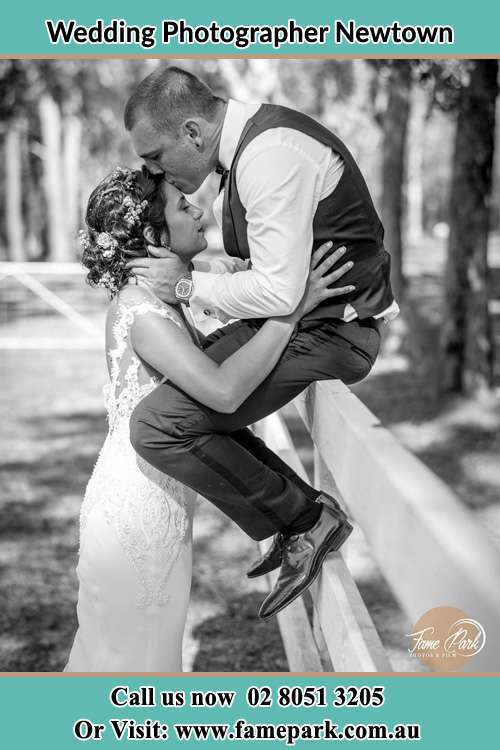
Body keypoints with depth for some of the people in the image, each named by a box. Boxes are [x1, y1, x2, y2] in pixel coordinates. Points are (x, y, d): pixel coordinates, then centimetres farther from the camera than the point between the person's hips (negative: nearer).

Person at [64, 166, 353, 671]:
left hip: (153, 503, 9)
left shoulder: (156, 297, 6)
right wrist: (291, 308, -29)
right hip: (138, 510, -9)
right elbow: (223, 391, -36)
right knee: (130, 653, 8)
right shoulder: (141, 310, -23)